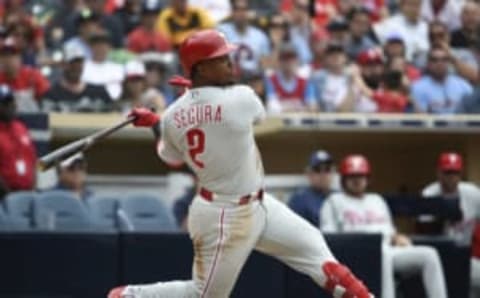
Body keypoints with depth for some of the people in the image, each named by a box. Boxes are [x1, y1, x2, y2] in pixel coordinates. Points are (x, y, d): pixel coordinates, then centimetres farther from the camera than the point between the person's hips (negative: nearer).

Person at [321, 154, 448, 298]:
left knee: (429, 254, -18)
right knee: (383, 256, -42)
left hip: (387, 250, 6)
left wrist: (398, 238, 5)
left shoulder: (377, 200, 32)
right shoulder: (335, 201, 15)